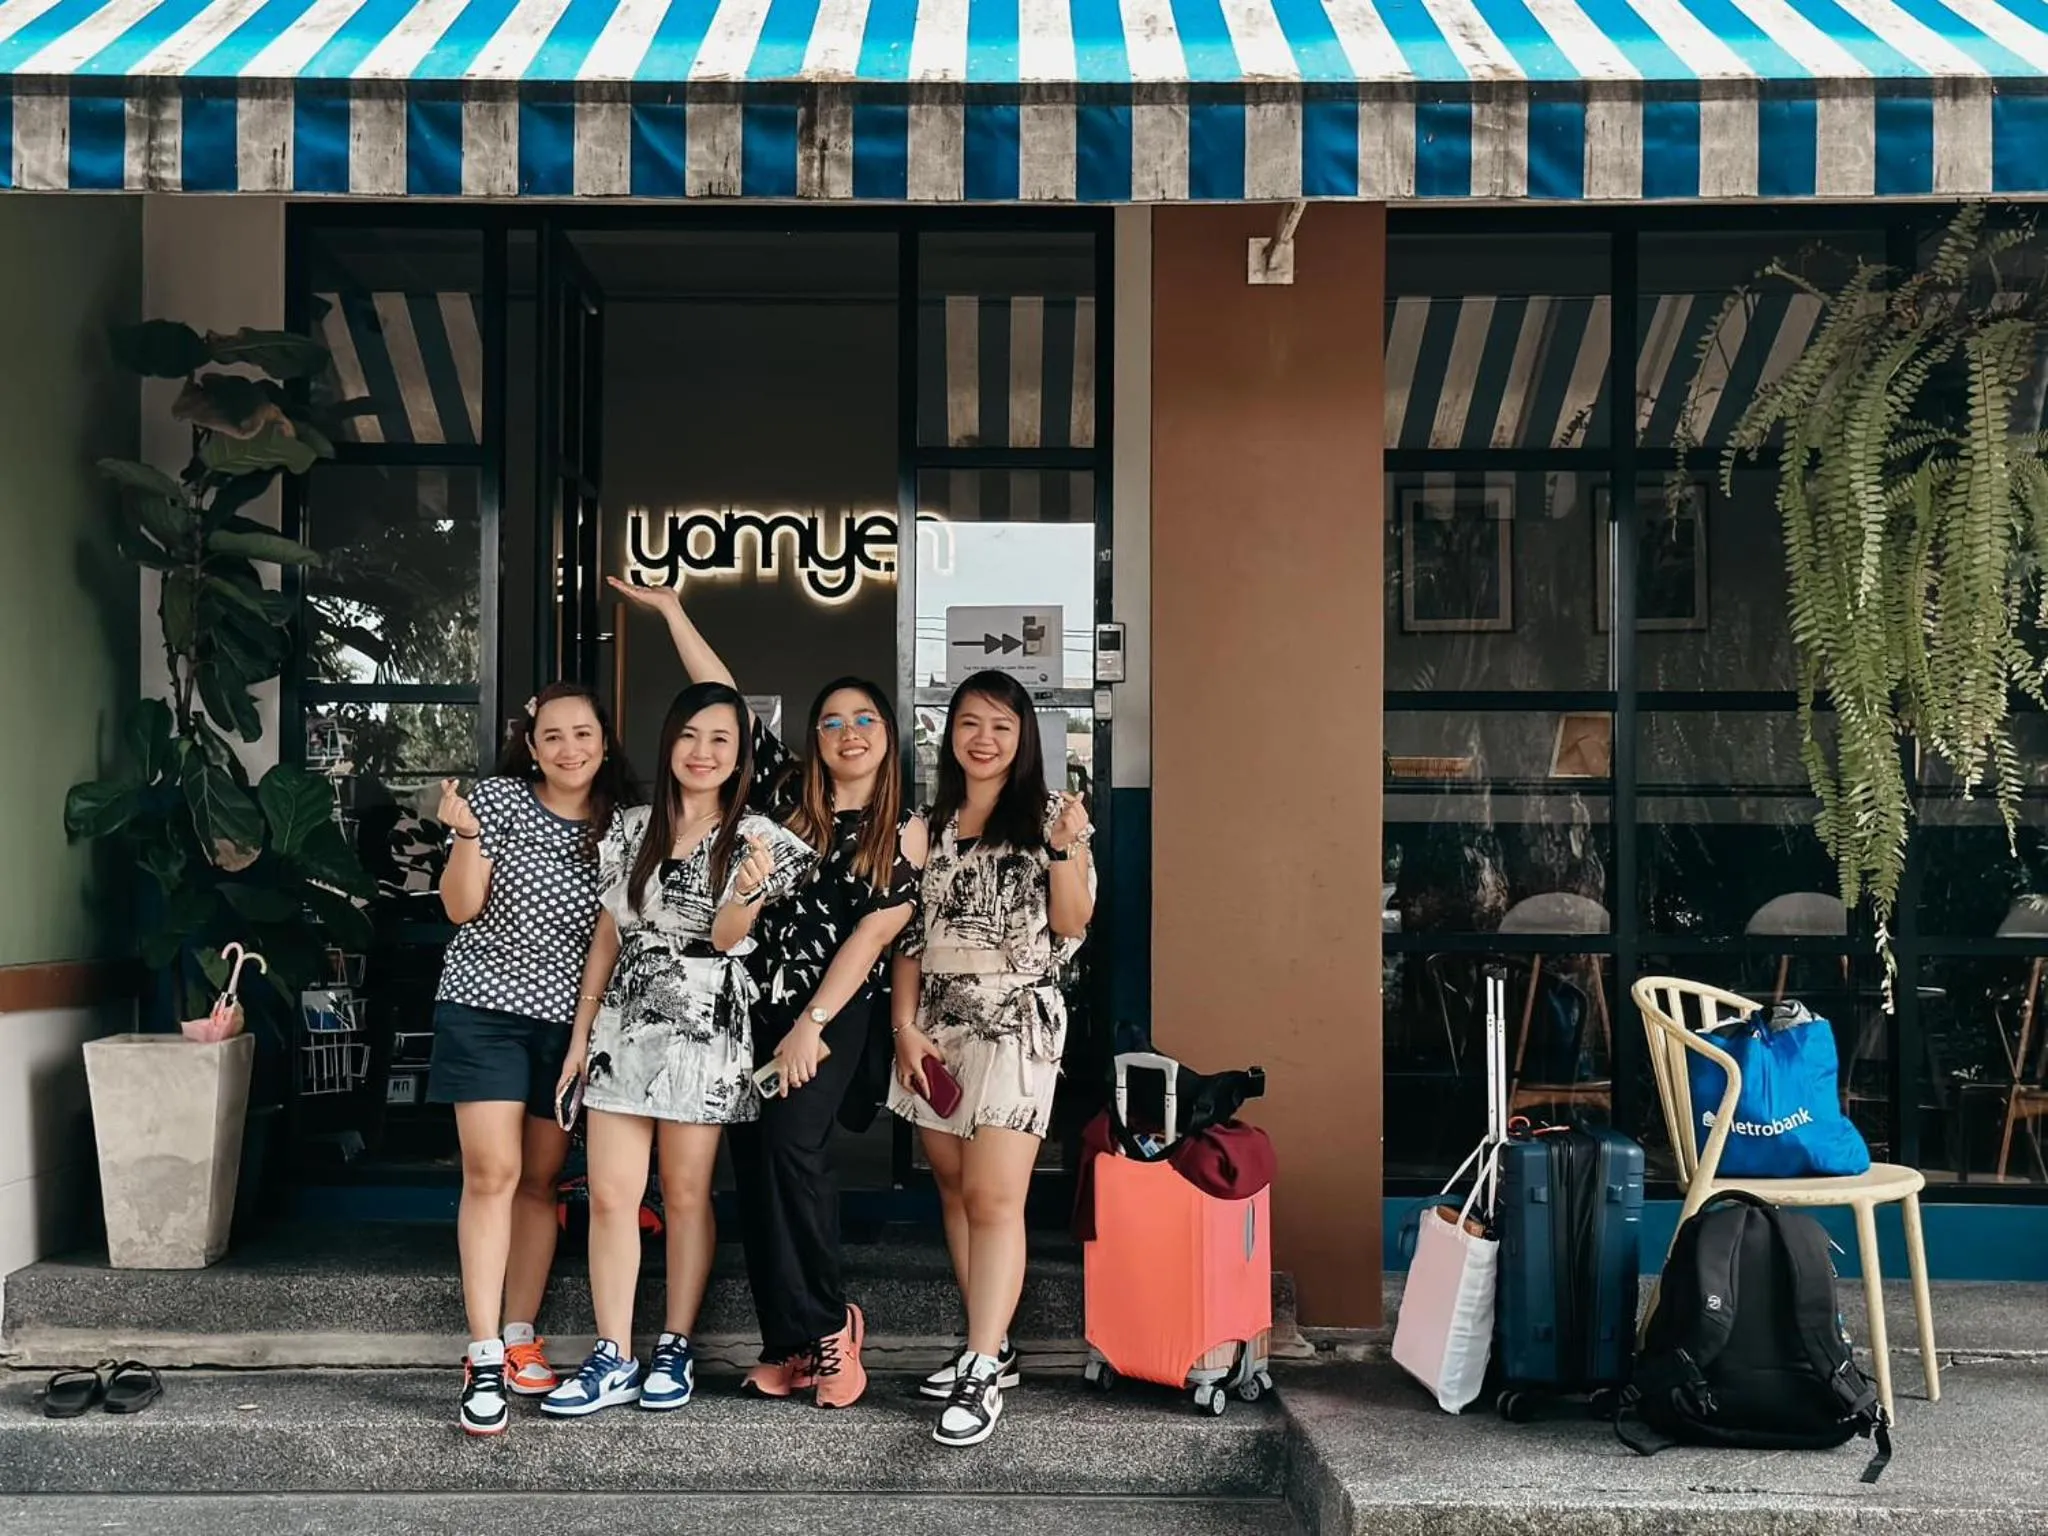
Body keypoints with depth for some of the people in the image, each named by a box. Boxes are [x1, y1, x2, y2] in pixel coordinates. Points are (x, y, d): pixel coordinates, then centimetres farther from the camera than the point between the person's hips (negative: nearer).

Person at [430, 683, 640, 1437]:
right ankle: (483, 1357, -7)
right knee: (492, 1173, -9)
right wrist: (465, 835, -22)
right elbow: (461, 907, -8)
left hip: (570, 1020, 3)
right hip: (485, 1007, -3)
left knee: (541, 1180, 8)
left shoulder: (623, 823, 3)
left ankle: (520, 1337, 18)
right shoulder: (499, 798, -5)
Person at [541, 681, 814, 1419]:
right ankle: (613, 1359, 6)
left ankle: (675, 1350, 16)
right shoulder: (632, 828, 9)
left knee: (685, 1196, 4)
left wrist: (747, 891, -33)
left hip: (704, 1032, -3)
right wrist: (580, 1034, 10)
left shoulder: (755, 838, -2)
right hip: (623, 1027, 3)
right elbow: (606, 938, 12)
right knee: (610, 1196, -1)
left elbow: (726, 937, -12)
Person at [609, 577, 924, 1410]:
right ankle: (788, 1342, 10)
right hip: (748, 998, 4)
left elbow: (872, 936, -5)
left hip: (830, 1010, -3)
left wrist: (812, 1025, -12)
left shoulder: (903, 832, 1)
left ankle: (826, 1326, -3)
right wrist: (673, 612, 11)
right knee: (754, 1164, 2)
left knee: (792, 1144, -19)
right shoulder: (786, 793, 8)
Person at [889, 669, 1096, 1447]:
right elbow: (908, 935, 11)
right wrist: (905, 1026, 2)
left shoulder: (1049, 814, 0)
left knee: (993, 1196, -12)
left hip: (1018, 1023, -5)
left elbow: (1071, 925, -4)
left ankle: (982, 1375, -11)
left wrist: (1065, 849, -18)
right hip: (937, 1023, 5)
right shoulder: (928, 823, 11)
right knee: (955, 1189, 9)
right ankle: (990, 1347, 20)